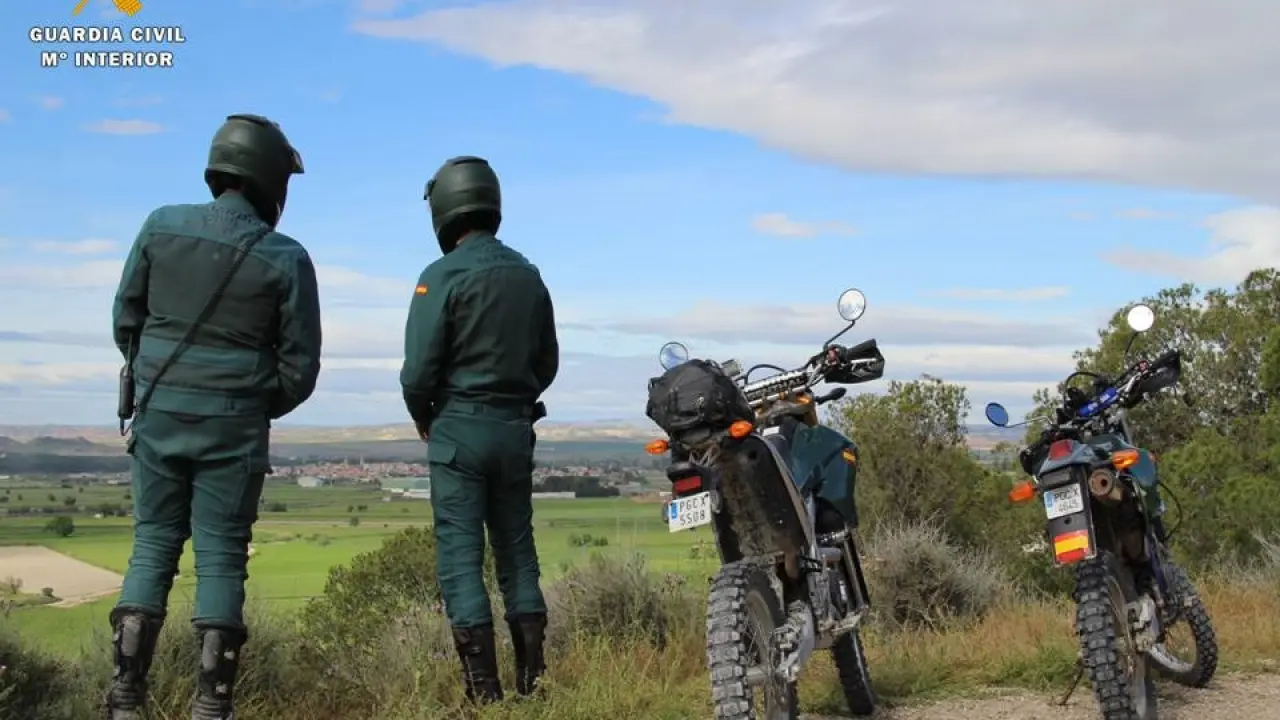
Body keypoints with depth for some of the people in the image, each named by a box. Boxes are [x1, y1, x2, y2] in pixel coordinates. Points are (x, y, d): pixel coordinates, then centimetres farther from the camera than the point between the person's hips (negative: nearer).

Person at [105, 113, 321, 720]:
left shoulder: (162, 226, -1)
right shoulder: (286, 258, -7)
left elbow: (126, 319, 5)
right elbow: (300, 366, -4)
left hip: (158, 412, 3)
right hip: (234, 423, -2)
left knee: (154, 544, 11)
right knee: (220, 555, 4)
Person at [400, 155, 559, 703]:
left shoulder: (443, 276, -11)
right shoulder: (528, 276, 7)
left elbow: (418, 368, -13)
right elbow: (547, 363, 12)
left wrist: (422, 416, 5)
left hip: (459, 428, -5)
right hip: (516, 427, 5)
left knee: (460, 554, -1)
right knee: (517, 549, 13)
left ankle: (483, 687, -2)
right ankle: (531, 675, 14)